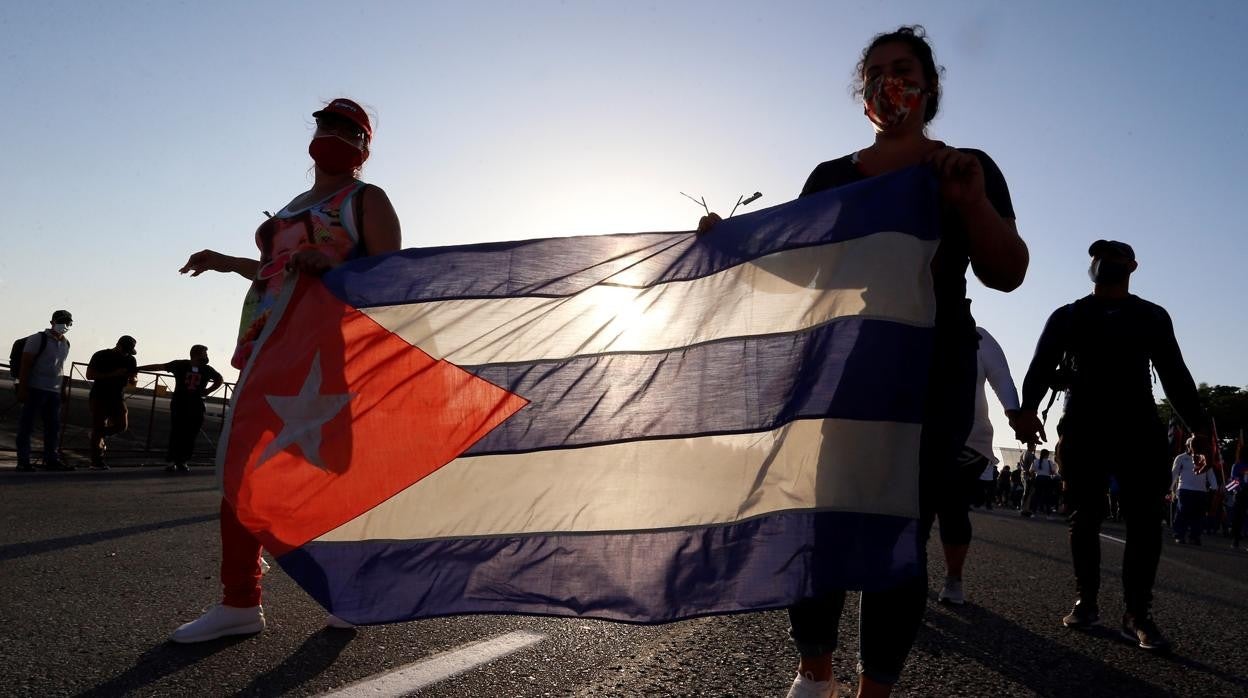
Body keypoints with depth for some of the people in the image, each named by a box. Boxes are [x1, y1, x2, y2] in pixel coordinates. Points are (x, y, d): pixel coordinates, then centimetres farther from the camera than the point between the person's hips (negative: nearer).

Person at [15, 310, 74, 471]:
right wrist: (22, 389, -14)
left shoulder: (66, 344, 16)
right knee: (27, 425, -2)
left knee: (54, 426, 7)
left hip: (54, 391, 7)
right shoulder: (38, 339, -4)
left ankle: (51, 459, 11)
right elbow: (25, 364, -8)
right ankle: (23, 461, 1)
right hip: (35, 389, -6)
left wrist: (60, 388, 14)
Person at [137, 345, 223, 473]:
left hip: (196, 406, 2)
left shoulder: (207, 369, 5)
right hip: (179, 404, -2)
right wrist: (138, 368, -3)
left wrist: (207, 391, 9)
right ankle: (172, 461, -1)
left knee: (190, 435, -2)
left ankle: (183, 462, 6)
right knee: (176, 433, -6)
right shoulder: (180, 365, -1)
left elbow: (220, 379, 20)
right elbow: (160, 366, 0)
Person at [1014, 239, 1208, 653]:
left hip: (1139, 431, 1)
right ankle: (1086, 602, 13)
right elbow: (1041, 366, -4)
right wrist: (1027, 409, -23)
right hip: (1082, 431, -1)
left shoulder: (1152, 317, 16)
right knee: (1084, 519, 2)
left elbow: (1175, 374, 12)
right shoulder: (1067, 317, 10)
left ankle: (1137, 615, 0)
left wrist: (1200, 427, 0)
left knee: (1145, 522, -6)